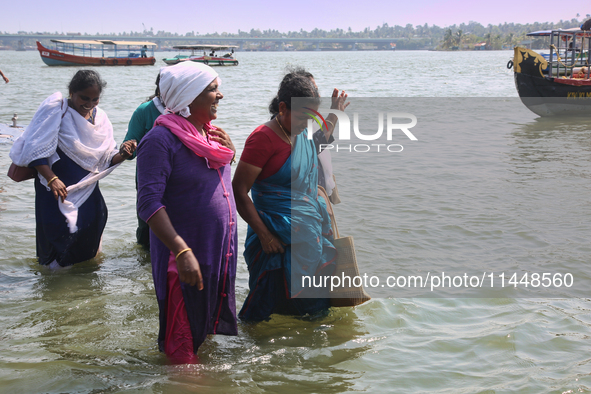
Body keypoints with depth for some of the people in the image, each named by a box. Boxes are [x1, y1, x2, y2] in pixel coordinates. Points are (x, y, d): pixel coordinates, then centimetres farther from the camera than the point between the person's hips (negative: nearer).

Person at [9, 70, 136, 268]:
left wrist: (122, 154, -16)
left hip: (88, 190, 6)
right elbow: (35, 150, -17)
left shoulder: (99, 117, 6)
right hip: (57, 189, -5)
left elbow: (107, 159, 6)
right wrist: (52, 179, -28)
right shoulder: (55, 109, -12)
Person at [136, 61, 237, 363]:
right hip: (186, 253, -8)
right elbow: (149, 203, -27)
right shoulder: (161, 139, -19)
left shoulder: (209, 133, 7)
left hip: (220, 248, 8)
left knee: (209, 327, 23)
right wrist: (182, 252, -32)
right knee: (183, 341, 6)